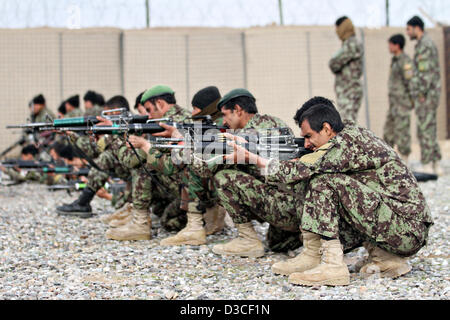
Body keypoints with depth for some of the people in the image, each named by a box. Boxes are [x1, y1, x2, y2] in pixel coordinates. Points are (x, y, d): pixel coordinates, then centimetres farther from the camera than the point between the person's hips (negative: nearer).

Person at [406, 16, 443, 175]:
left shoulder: (425, 45, -14)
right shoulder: (428, 43, 19)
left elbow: (426, 71, -21)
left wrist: (421, 94, -20)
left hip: (425, 95, -10)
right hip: (431, 94, 10)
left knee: (425, 130, -8)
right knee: (430, 129, 12)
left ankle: (427, 166, -6)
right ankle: (436, 165, 14)